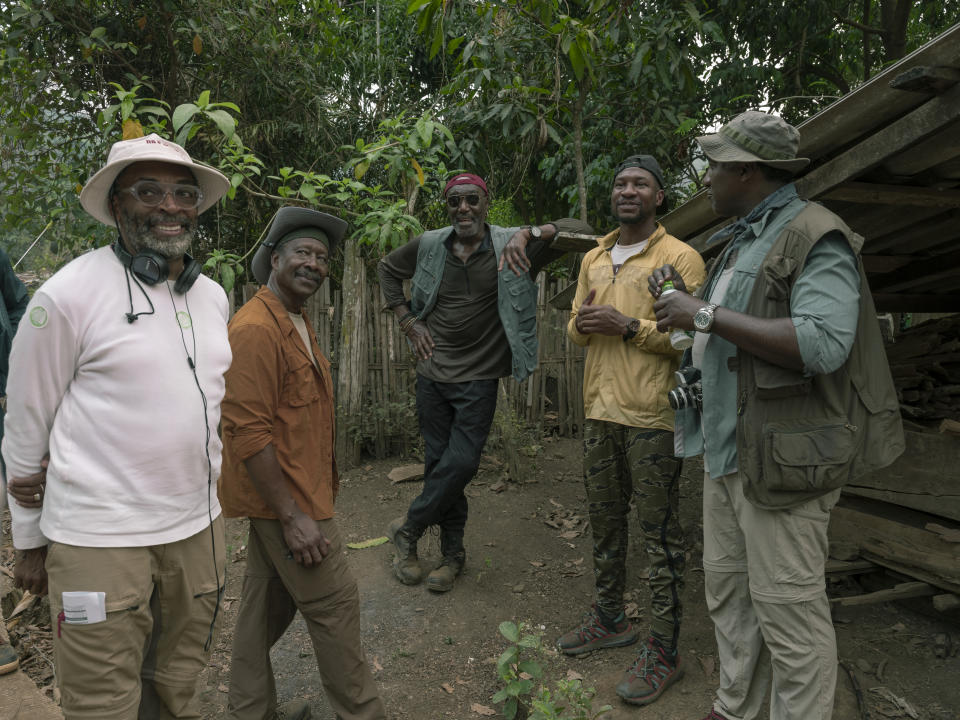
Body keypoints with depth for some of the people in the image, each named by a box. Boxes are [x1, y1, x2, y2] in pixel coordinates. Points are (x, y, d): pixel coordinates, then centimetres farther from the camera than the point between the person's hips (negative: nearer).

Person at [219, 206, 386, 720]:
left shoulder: (297, 323, 12)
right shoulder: (256, 328, -20)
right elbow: (248, 431, -24)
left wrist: (324, 481, 17)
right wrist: (293, 516, -23)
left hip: (285, 496, 10)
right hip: (285, 499, -10)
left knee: (269, 603, 19)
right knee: (335, 605, 1)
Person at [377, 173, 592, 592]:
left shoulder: (509, 245, -10)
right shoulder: (429, 246, -1)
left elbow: (579, 230, -17)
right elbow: (387, 269, 18)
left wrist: (529, 234, -34)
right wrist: (407, 321, 7)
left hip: (479, 378, -3)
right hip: (432, 373, 3)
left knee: (461, 463, -9)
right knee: (438, 462, 8)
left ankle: (408, 529, 18)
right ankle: (453, 554, 25)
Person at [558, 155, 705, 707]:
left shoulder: (681, 257, -6)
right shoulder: (593, 259, 15)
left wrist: (629, 326, -19)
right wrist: (582, 324, -3)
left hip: (653, 417, -7)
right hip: (600, 412, 7)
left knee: (661, 534, 1)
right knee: (605, 521, 17)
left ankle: (664, 651, 14)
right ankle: (610, 619, 35)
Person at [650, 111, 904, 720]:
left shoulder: (815, 237, -11)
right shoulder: (744, 242, 19)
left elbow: (822, 343, -25)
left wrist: (706, 315, -22)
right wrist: (688, 298, 11)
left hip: (782, 455, -9)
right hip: (728, 449, 9)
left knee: (787, 608, -1)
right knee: (728, 590, 16)